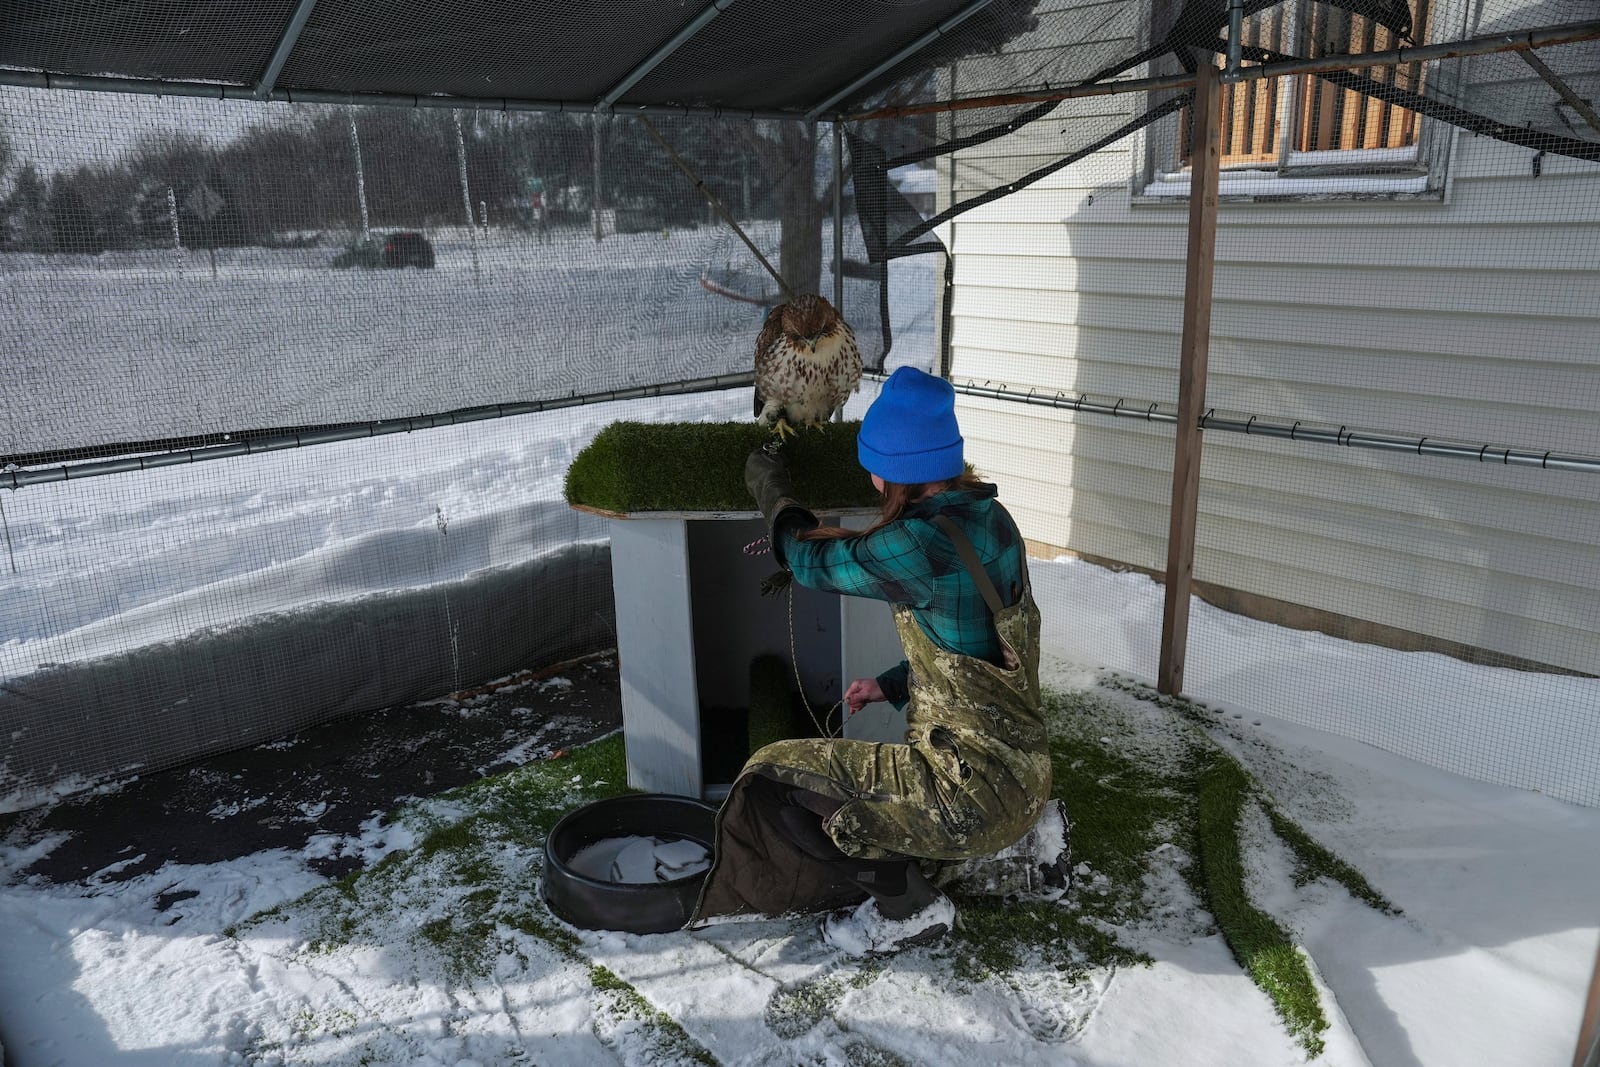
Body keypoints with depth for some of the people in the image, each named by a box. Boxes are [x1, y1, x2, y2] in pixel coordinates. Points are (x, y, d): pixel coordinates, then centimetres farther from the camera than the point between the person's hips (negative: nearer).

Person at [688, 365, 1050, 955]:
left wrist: (770, 487, 8)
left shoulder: (922, 545, -26)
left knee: (777, 783, 1)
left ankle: (911, 909, 9)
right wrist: (893, 685, 18)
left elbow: (810, 558, -9)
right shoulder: (989, 518, 2)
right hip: (1019, 767, 9)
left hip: (973, 785, -9)